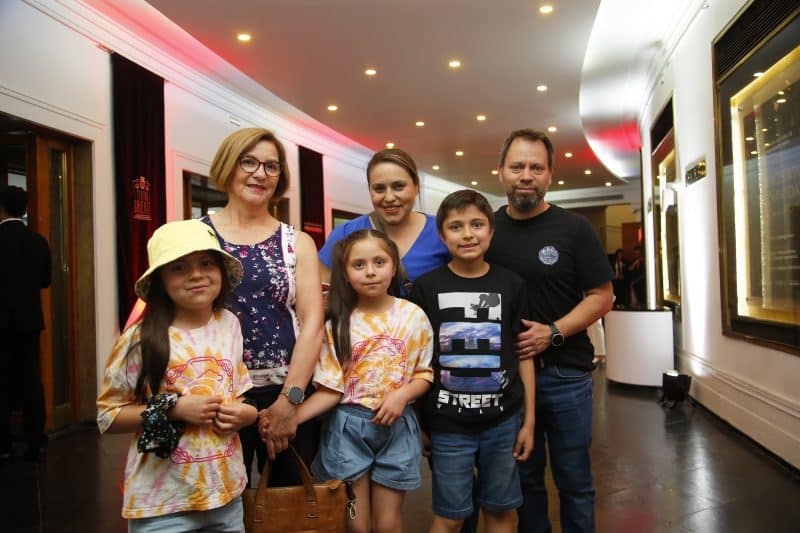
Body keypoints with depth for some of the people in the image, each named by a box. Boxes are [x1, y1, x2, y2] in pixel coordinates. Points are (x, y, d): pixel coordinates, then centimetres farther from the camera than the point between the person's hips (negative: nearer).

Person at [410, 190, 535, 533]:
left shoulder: (511, 285, 0)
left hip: (503, 420, 2)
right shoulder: (426, 287, -4)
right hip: (448, 423, -1)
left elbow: (523, 354, 5)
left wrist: (529, 420, 4)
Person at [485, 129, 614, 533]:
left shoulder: (573, 228, -5)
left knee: (574, 480, 10)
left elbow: (602, 296, -4)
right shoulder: (487, 229, 3)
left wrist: (553, 332, -17)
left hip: (565, 375, -2)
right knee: (524, 477, 17)